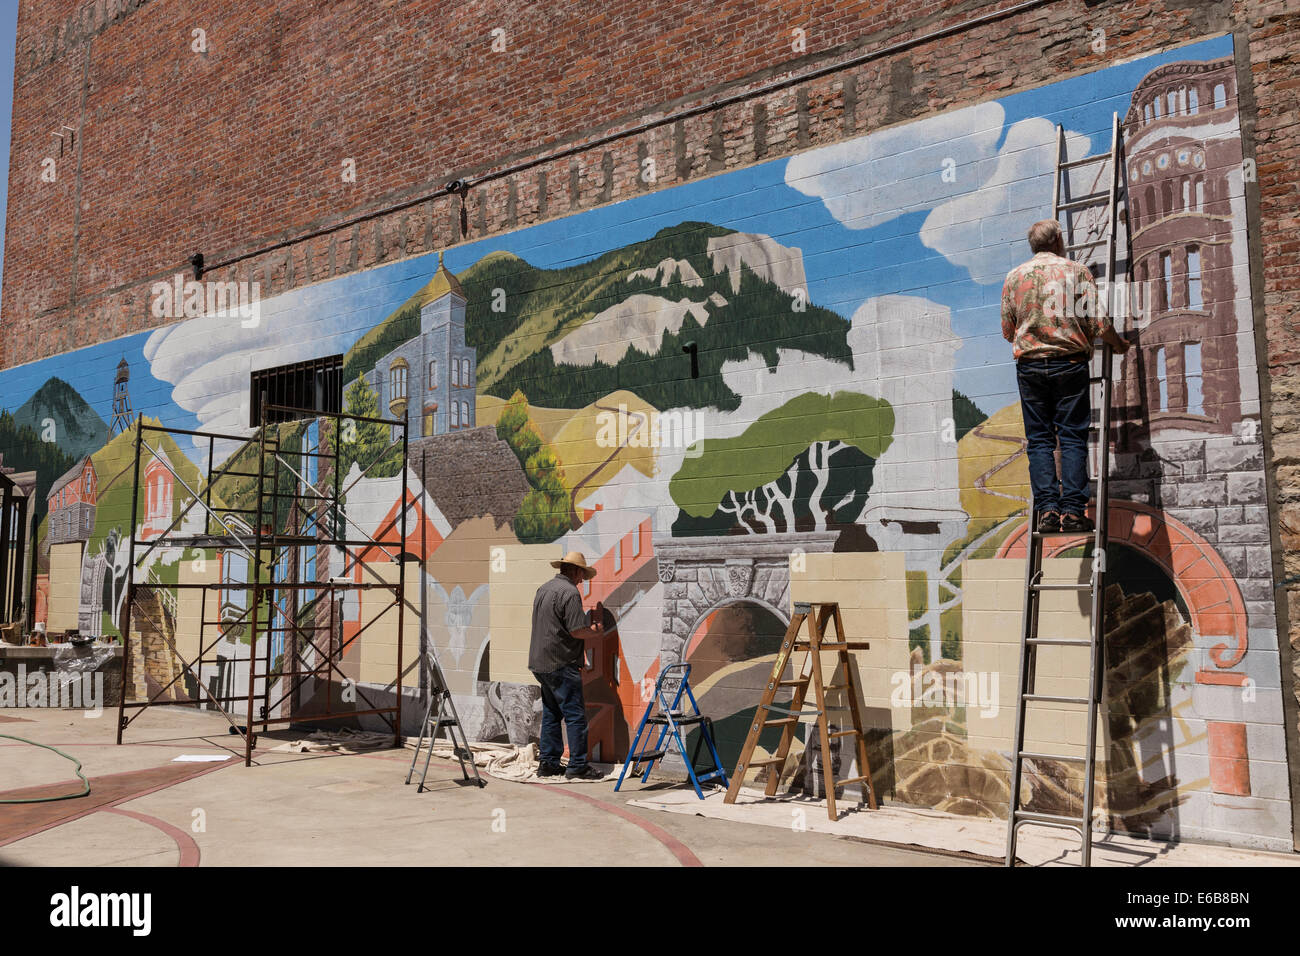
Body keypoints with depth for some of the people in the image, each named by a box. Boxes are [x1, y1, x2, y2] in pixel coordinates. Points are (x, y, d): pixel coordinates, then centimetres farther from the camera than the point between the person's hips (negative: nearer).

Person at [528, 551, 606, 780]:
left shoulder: (543, 589, 14)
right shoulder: (570, 592, -14)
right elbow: (577, 631, -19)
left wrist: (590, 627, 21)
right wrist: (597, 631, 0)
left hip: (541, 663, 9)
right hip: (561, 665, -9)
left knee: (551, 714, 15)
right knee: (575, 715, -3)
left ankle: (549, 764, 19)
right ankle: (577, 767, 0)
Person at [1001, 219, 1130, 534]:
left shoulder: (1014, 277, 8)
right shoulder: (1076, 271, 2)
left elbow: (1007, 330, 11)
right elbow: (1099, 322, -2)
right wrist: (1119, 344, 16)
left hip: (1029, 365, 2)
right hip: (1069, 363, -2)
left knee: (1039, 439, 3)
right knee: (1072, 437, 0)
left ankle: (1047, 510, -6)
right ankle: (1072, 510, -6)